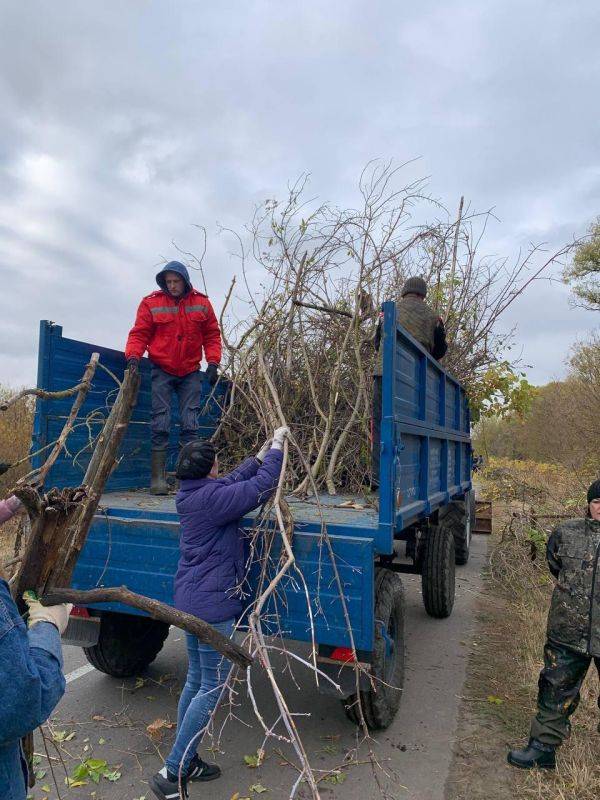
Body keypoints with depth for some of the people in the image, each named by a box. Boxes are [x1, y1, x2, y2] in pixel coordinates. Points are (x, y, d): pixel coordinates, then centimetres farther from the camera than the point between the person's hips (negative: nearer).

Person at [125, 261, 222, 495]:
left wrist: (212, 362, -2)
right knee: (160, 424, -5)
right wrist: (133, 356, -19)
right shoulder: (151, 303, -4)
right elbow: (139, 334, -3)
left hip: (190, 372, 2)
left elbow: (212, 335, 7)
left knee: (190, 424, 1)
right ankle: (158, 476, 0)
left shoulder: (201, 303, 2)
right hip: (162, 370, -2)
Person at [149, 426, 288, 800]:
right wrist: (277, 447, -11)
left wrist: (260, 455, 19)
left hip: (192, 600, 9)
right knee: (213, 686, 2)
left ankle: (186, 762, 32)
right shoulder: (211, 498, -22)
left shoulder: (190, 495, 5)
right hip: (213, 604, -9)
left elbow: (235, 481, 18)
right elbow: (261, 487, -23)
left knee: (196, 680, 19)